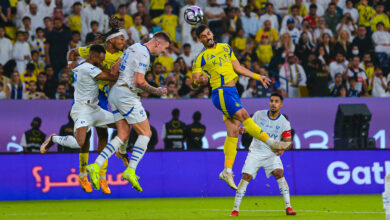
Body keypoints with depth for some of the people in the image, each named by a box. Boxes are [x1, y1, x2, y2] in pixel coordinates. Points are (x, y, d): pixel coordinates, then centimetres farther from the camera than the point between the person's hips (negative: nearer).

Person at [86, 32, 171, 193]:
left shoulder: (134, 47, 15)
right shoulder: (143, 54, -14)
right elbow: (140, 82, -20)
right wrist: (156, 91, -6)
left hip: (115, 93, 9)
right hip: (126, 94, -9)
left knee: (123, 135, 7)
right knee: (145, 133, -2)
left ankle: (96, 166, -3)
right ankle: (131, 170, -10)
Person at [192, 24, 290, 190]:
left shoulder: (225, 48, 19)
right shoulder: (201, 58, 2)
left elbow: (238, 68, 23)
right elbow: (194, 82, 0)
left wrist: (257, 77, 18)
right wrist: (199, 80, -23)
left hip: (233, 92, 6)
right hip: (221, 92, -6)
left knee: (233, 131, -1)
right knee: (243, 116, -22)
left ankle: (227, 171, -1)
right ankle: (271, 142, -21)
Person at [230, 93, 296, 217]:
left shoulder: (284, 122, -6)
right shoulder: (259, 115, -1)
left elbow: (288, 142, -7)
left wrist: (283, 148, -29)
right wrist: (243, 130, -12)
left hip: (272, 154, -1)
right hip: (255, 152, 1)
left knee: (279, 174, -22)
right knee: (246, 177, -10)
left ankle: (288, 207, -18)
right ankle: (236, 209, -3)